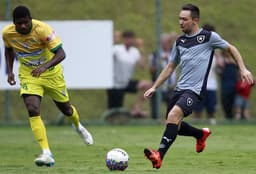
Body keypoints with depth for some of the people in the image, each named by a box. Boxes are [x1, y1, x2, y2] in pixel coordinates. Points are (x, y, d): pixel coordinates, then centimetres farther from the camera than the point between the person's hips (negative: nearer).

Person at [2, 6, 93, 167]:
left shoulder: (42, 29, -29)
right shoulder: (7, 33, -15)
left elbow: (61, 53, -33)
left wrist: (44, 66, -48)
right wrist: (10, 71, -2)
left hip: (51, 73, -2)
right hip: (28, 75, 2)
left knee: (66, 108, 16)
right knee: (33, 110, -21)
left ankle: (79, 127, 53)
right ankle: (47, 153, -23)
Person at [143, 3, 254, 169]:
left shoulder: (209, 37, -3)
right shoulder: (179, 42, 13)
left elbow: (231, 48, 9)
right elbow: (170, 67, 22)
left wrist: (243, 69, 0)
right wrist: (154, 87, 17)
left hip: (194, 90, -7)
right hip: (180, 88, 7)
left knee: (173, 115, -28)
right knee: (174, 125, 10)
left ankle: (159, 156, -34)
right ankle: (201, 134, 39)